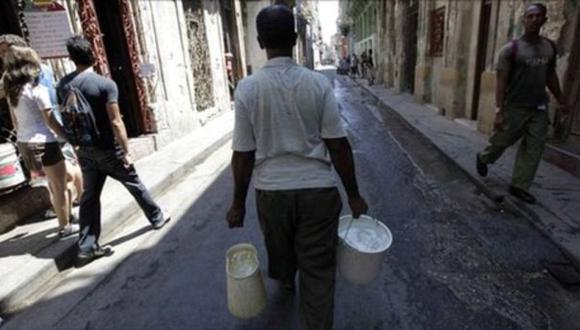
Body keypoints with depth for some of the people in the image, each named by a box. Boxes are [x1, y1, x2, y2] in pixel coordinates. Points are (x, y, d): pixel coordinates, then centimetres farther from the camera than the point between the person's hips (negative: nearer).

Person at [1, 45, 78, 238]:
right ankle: (65, 227, 15)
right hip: (43, 143, -8)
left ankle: (65, 219, 31)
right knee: (59, 186, 5)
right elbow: (51, 122, -14)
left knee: (54, 184, 20)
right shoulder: (37, 90, -14)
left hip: (24, 143, 8)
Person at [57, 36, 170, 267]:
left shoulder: (63, 85, 3)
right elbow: (115, 122, -19)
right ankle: (157, 218, 31)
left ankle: (86, 248, 13)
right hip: (108, 149, -5)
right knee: (134, 184, 13)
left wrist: (77, 143, 21)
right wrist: (126, 151, -14)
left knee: (89, 196, 9)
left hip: (84, 150, 5)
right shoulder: (105, 84, -16)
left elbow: (66, 119, 10)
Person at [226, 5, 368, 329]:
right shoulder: (319, 83, -8)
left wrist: (238, 202, 5)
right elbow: (338, 145, -9)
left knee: (280, 249, 29)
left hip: (272, 190, 2)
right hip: (318, 188, -2)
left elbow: (243, 154, -7)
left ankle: (286, 282, 59)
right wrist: (354, 194, 2)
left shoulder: (247, 88, -8)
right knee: (319, 268, 11)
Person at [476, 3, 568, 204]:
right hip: (515, 107, -5)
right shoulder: (511, 49, -8)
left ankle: (519, 186, 9)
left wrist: (560, 101, 19)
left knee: (533, 149, 1)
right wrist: (499, 111, -19)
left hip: (539, 108, 5)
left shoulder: (550, 47, 9)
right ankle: (483, 158, 35)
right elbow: (501, 82, -12)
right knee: (501, 141, 5)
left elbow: (551, 76, 19)